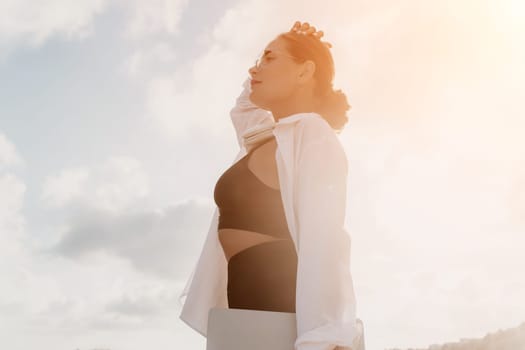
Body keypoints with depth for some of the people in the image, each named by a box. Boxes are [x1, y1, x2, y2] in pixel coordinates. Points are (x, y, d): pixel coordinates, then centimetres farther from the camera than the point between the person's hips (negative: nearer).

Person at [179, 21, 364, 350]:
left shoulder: (314, 136, -10)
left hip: (285, 323, -8)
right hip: (248, 311, 9)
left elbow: (323, 247, -21)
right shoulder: (263, 141, 15)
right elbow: (247, 103, 38)